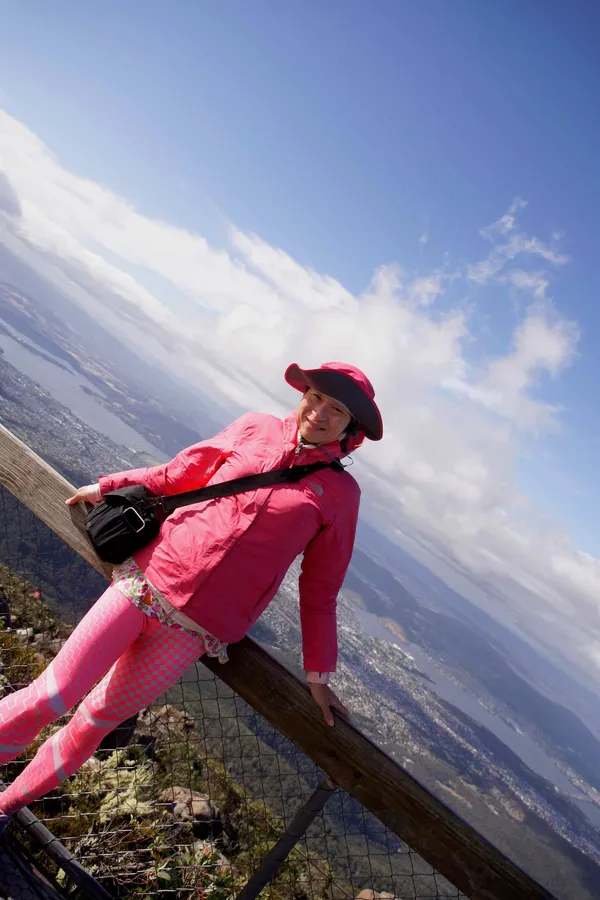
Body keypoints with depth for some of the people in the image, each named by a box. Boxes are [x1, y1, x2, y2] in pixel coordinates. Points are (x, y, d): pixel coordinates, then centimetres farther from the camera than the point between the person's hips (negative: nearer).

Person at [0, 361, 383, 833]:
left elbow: (320, 589, 4)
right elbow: (178, 474, 14)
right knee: (52, 696, -1)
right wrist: (108, 485, 17)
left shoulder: (339, 492, -4)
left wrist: (318, 673, 8)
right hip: (147, 581, 1)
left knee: (97, 720, 12)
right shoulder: (254, 428, 1)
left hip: (195, 630, -1)